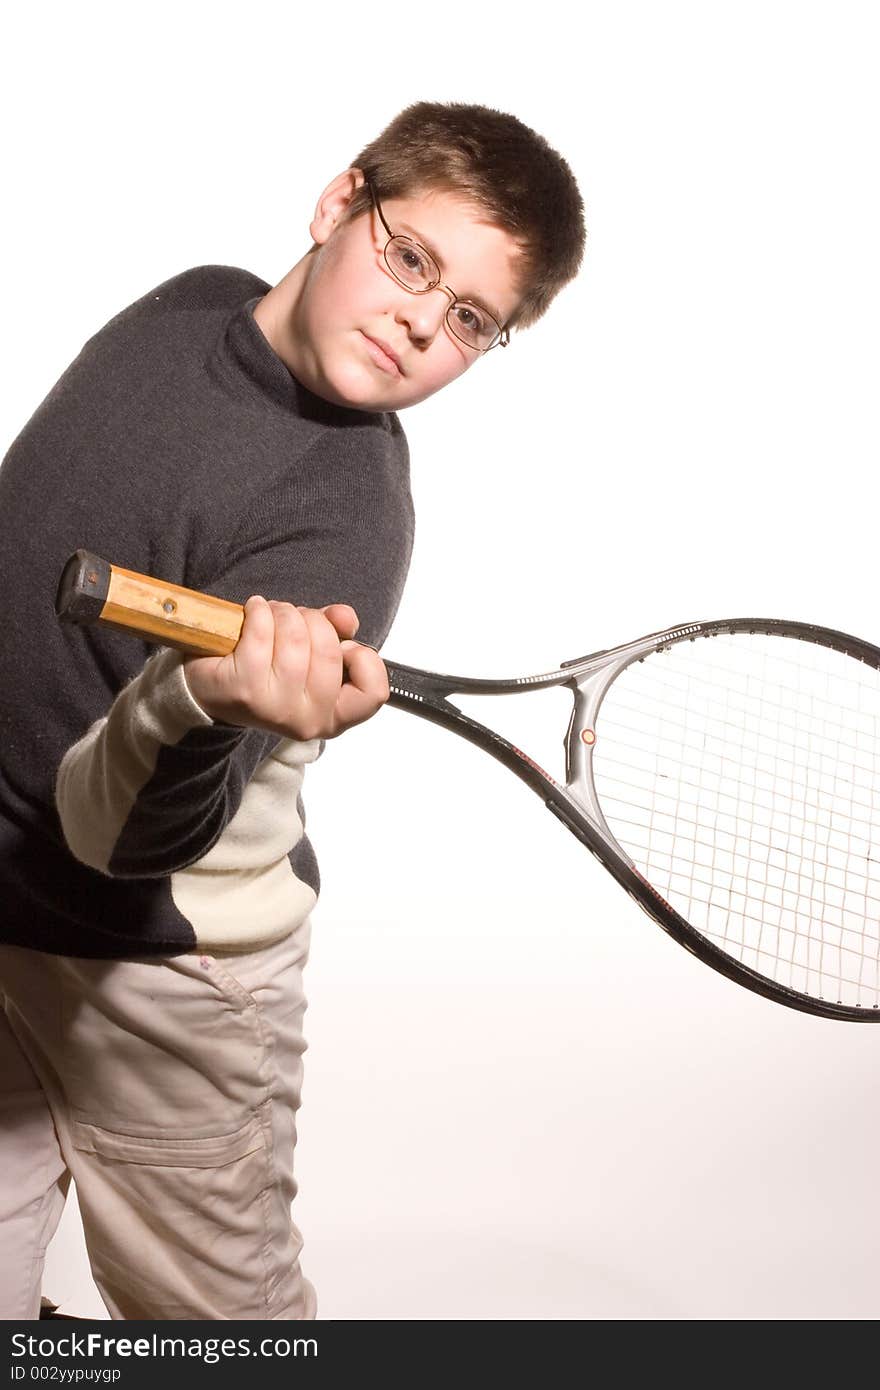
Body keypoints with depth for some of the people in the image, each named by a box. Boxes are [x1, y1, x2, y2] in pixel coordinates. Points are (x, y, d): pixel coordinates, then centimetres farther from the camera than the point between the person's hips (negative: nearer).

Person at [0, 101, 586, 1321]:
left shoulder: (342, 516, -27)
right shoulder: (195, 299, -5)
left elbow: (122, 831, -33)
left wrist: (203, 702, -53)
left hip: (152, 962, -6)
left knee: (219, 1308, 15)